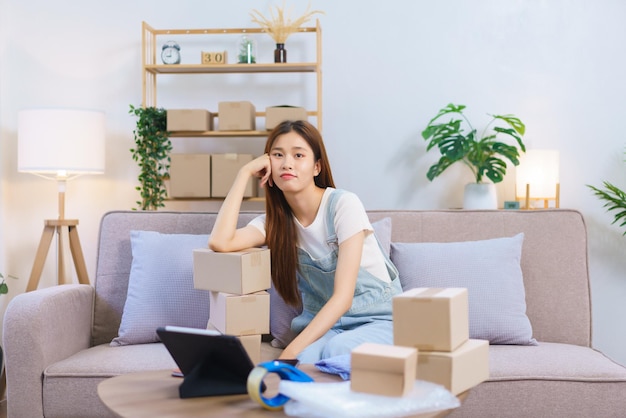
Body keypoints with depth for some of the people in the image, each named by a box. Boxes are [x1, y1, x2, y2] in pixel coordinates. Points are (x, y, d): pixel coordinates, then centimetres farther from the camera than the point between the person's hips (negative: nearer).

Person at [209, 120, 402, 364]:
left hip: (379, 321, -2)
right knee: (306, 359, -34)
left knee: (337, 351, -36)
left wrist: (292, 351, -29)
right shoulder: (275, 220, 1)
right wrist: (245, 172, -11)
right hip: (325, 324, 2)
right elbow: (220, 242, -20)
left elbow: (343, 296, -19)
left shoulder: (343, 204, -14)